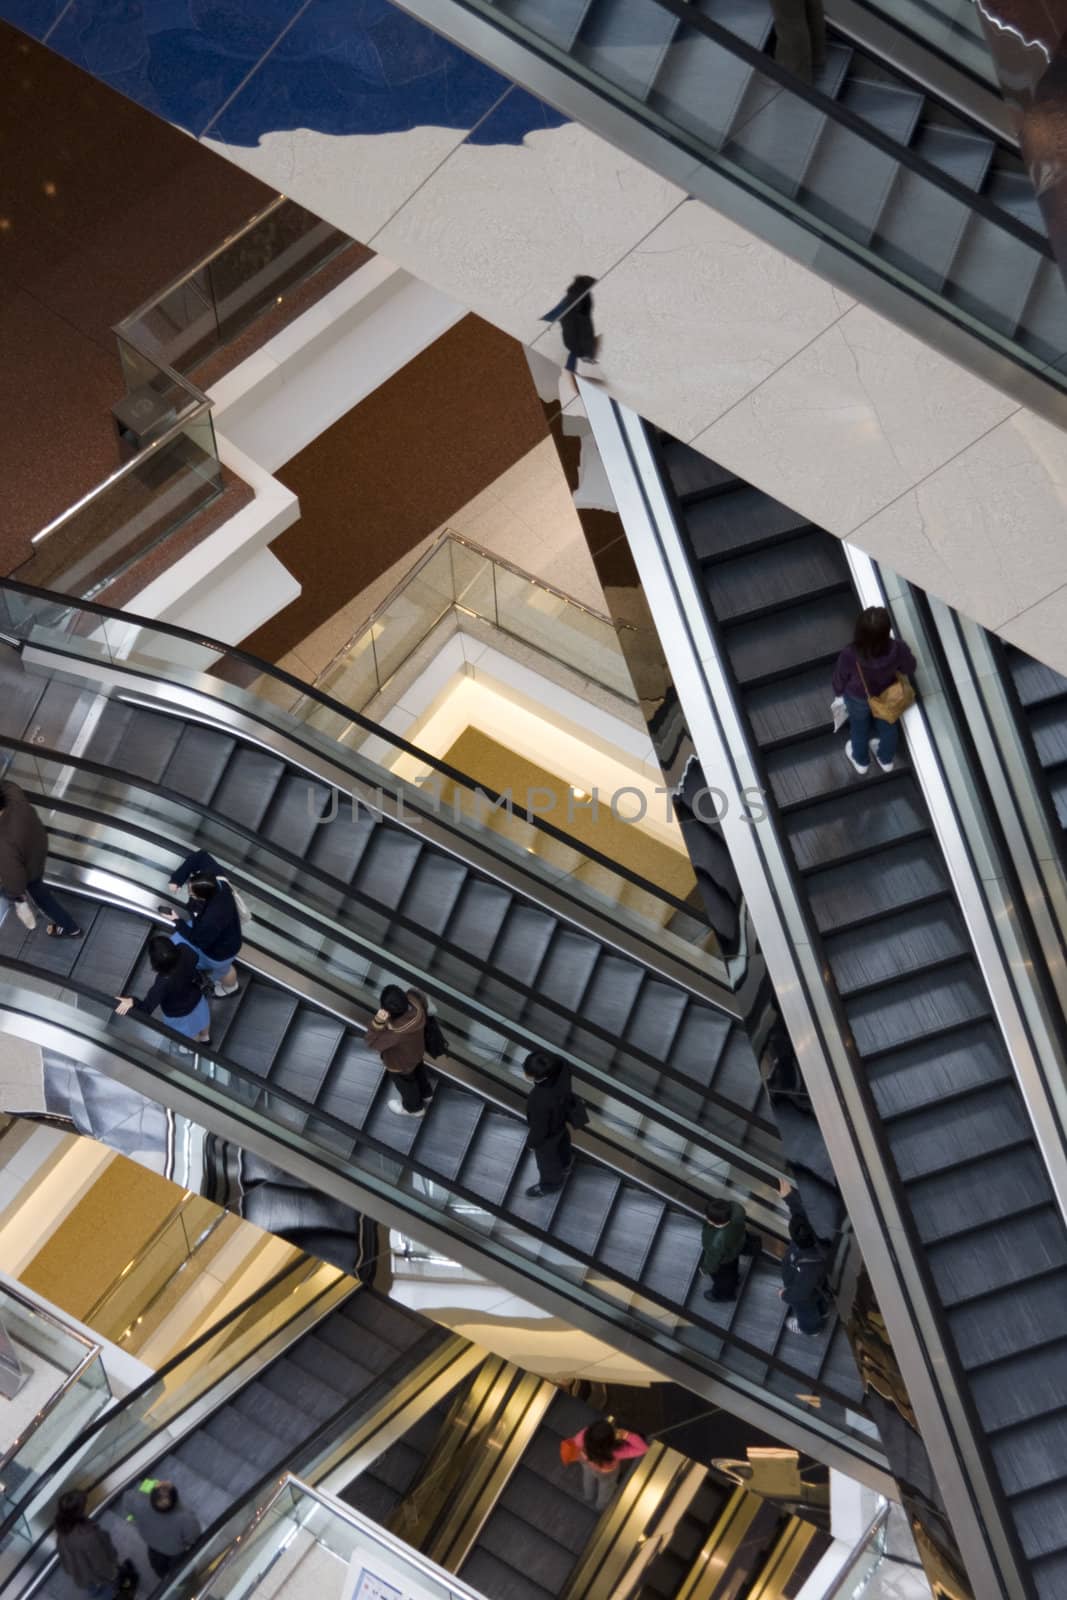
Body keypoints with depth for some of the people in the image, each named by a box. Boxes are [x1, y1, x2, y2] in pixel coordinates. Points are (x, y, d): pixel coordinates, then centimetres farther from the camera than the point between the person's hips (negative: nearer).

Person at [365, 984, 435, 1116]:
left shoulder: (396, 1031, -49)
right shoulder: (414, 1001, -33)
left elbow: (373, 1042, -37)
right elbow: (425, 1003, -8)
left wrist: (379, 1021, -54)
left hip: (400, 1063, -5)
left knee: (405, 1083, 28)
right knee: (418, 1072, 36)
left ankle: (414, 1107, 59)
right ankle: (425, 1094, 67)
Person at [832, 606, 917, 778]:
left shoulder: (849, 655, -42)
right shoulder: (898, 649, -38)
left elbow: (840, 678, -19)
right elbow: (909, 668, -14)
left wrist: (838, 691, 5)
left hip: (858, 698, -1)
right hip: (888, 696, 1)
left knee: (859, 728, 32)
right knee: (888, 726, 33)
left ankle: (861, 762, 60)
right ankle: (886, 759, 61)